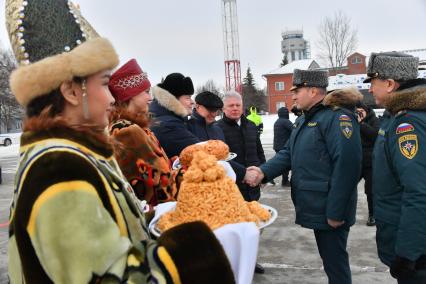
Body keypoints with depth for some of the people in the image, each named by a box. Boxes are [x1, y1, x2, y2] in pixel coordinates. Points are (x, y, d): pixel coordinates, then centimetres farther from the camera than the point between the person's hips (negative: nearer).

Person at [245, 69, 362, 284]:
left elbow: (346, 166, -25)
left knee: (335, 261, 6)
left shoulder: (338, 117, -18)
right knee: (328, 258, 22)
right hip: (317, 207, 9)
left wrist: (335, 211, -24)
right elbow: (288, 153, 10)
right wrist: (263, 172, -6)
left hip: (330, 210, -9)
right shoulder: (305, 119, 14)